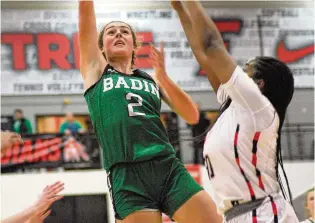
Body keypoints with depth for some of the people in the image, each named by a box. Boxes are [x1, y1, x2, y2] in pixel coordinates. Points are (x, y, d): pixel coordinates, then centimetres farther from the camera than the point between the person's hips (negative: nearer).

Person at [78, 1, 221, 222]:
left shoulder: (151, 79, 22)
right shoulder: (96, 69, 16)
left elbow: (192, 116, 12)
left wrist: (163, 76, 1)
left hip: (169, 168, 3)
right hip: (128, 177, -3)